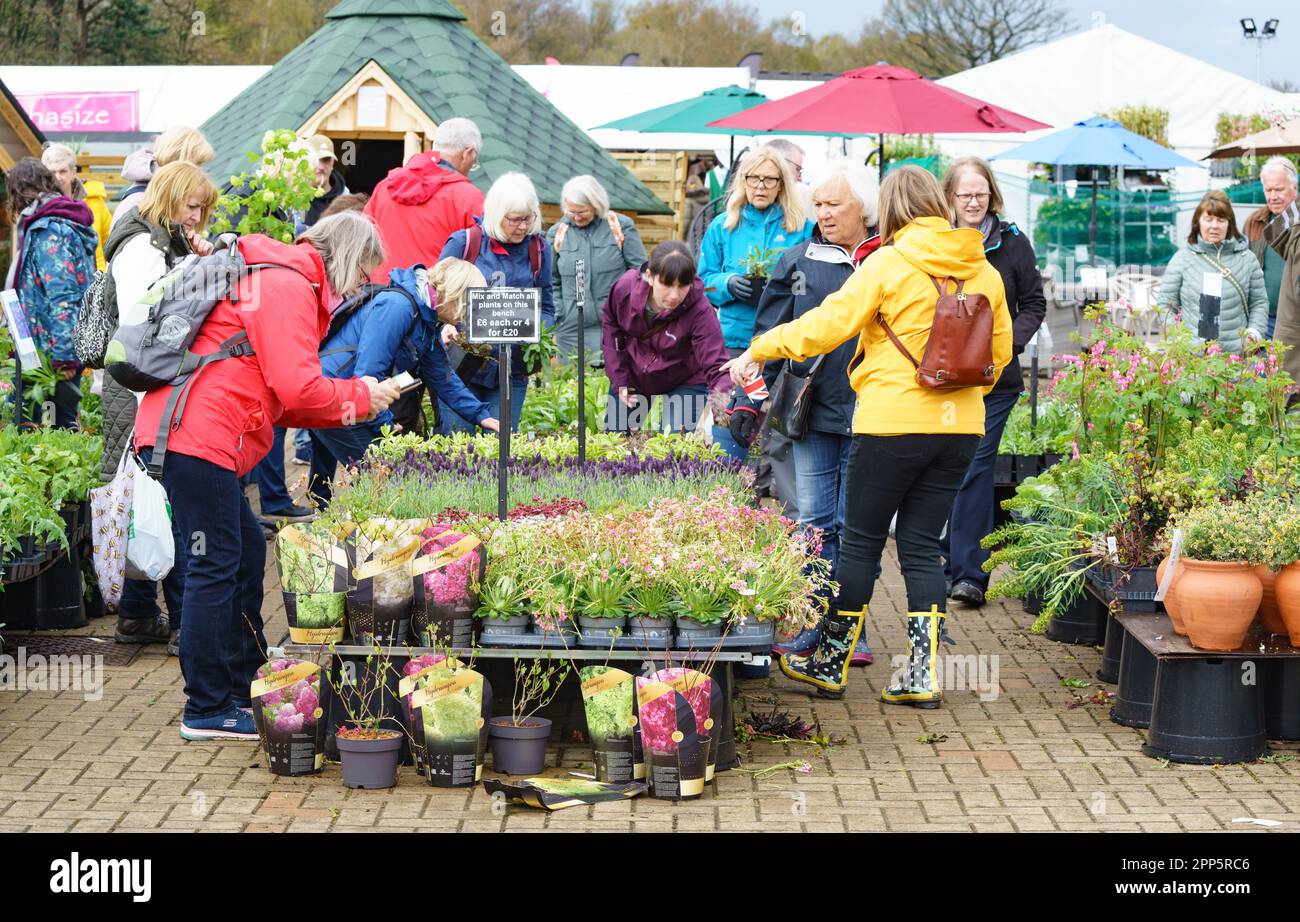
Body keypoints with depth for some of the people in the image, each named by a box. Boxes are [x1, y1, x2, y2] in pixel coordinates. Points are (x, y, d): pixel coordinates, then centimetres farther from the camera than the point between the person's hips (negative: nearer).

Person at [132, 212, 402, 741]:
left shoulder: (278, 279, 24)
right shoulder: (289, 286, -10)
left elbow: (279, 396, 23)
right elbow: (298, 388, -17)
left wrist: (347, 406, 12)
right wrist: (360, 396, -1)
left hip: (187, 434, 11)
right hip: (197, 437, -11)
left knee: (246, 552, 17)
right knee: (217, 566, -7)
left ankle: (244, 689, 25)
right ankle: (207, 711, -3)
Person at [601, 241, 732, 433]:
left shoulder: (700, 311, -35)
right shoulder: (626, 287, -26)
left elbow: (716, 367, -39)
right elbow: (610, 323, -2)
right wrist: (618, 377, -4)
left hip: (685, 383, -3)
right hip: (633, 374, 3)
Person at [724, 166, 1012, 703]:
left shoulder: (889, 263, -9)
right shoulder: (983, 270, 7)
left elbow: (827, 324, -9)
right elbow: (999, 351, 14)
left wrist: (758, 351, 1)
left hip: (893, 422, -5)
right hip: (960, 426, 5)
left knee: (861, 542, 7)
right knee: (922, 546, 11)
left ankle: (830, 664, 16)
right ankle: (923, 675, 5)